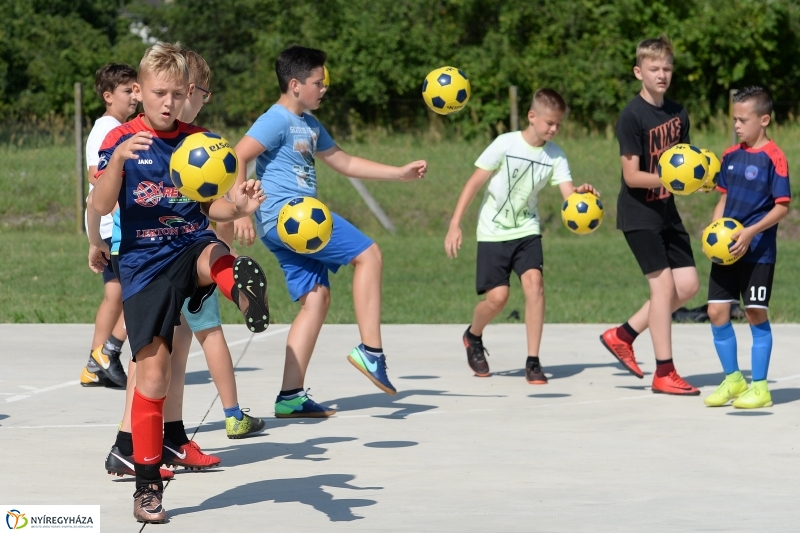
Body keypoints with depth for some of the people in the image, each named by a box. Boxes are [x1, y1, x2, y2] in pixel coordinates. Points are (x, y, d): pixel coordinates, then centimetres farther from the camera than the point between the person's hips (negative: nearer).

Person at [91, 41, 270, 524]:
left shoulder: (200, 141, 5)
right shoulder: (122, 141, -2)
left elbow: (212, 208, 8)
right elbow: (101, 206, -13)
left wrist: (239, 207, -15)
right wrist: (117, 160, -29)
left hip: (192, 247, 2)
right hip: (144, 263, -2)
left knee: (216, 256, -37)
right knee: (153, 374, -4)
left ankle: (244, 287, -72)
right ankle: (147, 487, 6)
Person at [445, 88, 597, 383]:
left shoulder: (555, 156, -3)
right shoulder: (506, 144, -12)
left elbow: (568, 193, -14)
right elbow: (474, 183, -9)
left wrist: (580, 193, -39)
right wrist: (455, 224, -13)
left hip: (527, 230, 3)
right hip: (493, 233, -3)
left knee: (534, 282, -19)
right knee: (497, 297, -10)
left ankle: (533, 362, -12)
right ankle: (473, 336, 25)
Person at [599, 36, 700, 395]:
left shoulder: (678, 114, 7)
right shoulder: (632, 116, -15)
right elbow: (632, 176, -18)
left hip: (666, 211, 8)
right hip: (639, 213, -8)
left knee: (688, 285, 4)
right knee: (663, 283, -10)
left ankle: (623, 336, 18)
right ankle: (664, 374, -3)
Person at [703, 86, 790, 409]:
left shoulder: (773, 158, -11)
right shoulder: (731, 156, 9)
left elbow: (782, 206, -13)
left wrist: (751, 232, -22)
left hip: (758, 251, -7)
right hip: (726, 249, 7)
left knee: (756, 314, -1)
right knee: (717, 311, 4)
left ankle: (759, 386, 8)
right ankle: (733, 379, 19)